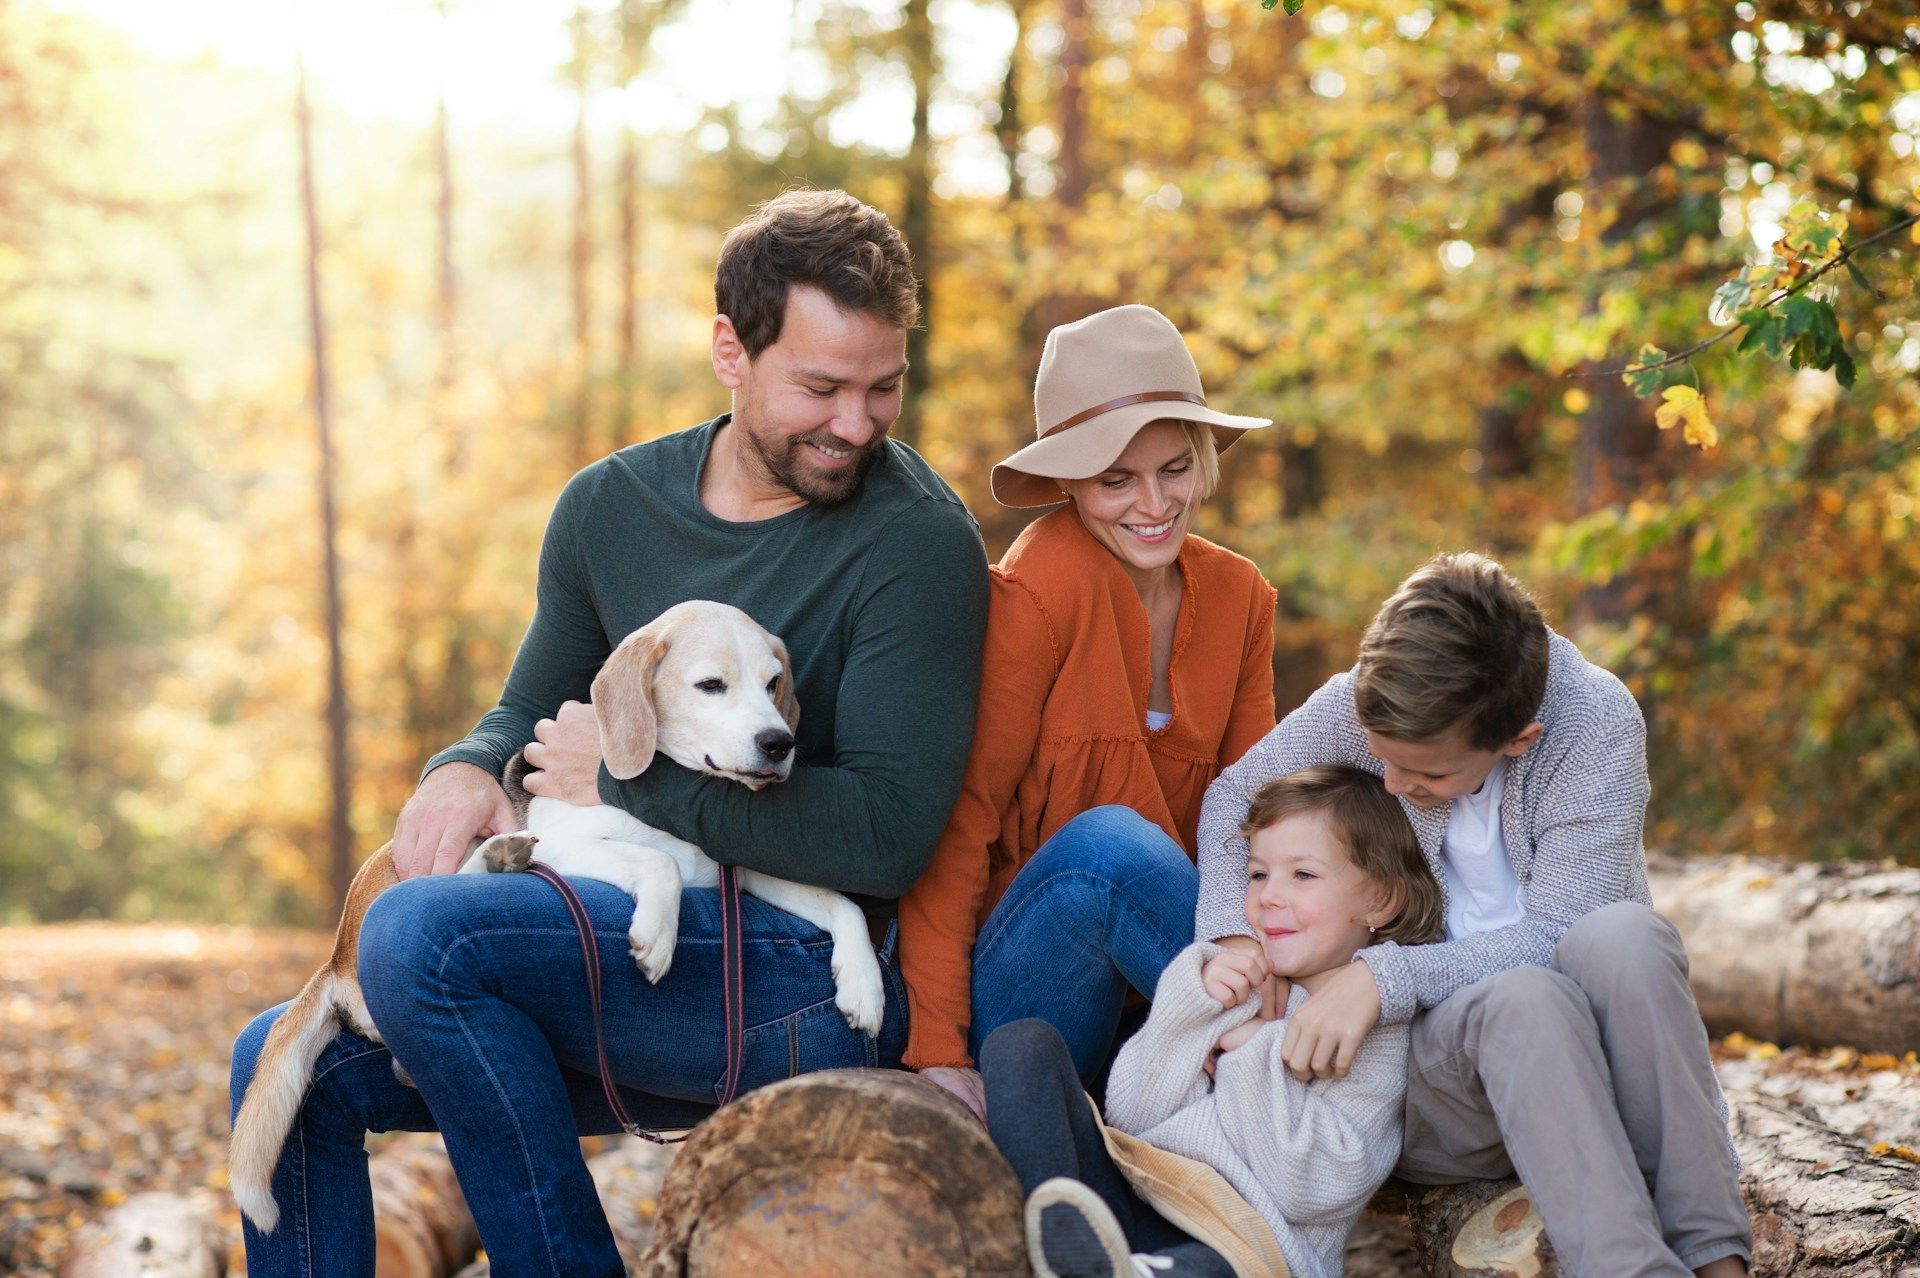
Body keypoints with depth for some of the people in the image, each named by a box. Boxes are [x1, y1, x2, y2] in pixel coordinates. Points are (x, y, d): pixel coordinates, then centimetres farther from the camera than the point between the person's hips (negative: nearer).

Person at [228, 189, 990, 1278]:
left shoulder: (918, 542, -12)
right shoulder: (612, 505, 8)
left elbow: (888, 836, -19)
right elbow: (533, 711, 19)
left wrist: (630, 775, -13)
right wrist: (467, 771, -6)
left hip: (809, 988, -7)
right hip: (641, 958, 7)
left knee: (420, 931, -25)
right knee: (290, 1063, 4)